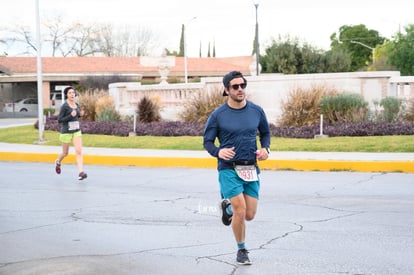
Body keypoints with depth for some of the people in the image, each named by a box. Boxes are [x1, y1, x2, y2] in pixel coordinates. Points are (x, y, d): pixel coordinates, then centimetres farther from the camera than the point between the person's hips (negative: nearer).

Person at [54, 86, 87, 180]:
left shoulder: (77, 105, 5)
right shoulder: (64, 106, -14)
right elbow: (59, 120, -15)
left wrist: (80, 114, 0)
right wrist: (71, 116, -24)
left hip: (77, 131, 4)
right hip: (66, 132, -4)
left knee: (79, 151, -13)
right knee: (65, 153, 14)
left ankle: (81, 173, -20)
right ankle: (58, 162, 48)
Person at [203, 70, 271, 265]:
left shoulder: (256, 111, 2)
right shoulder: (217, 115, -6)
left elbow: (265, 133, 18)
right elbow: (207, 142, 1)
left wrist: (265, 148, -2)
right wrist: (218, 152, -20)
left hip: (251, 169, 3)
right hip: (229, 169, -3)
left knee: (249, 215, 3)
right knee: (240, 211, -14)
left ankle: (228, 206, 37)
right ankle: (241, 250, 10)